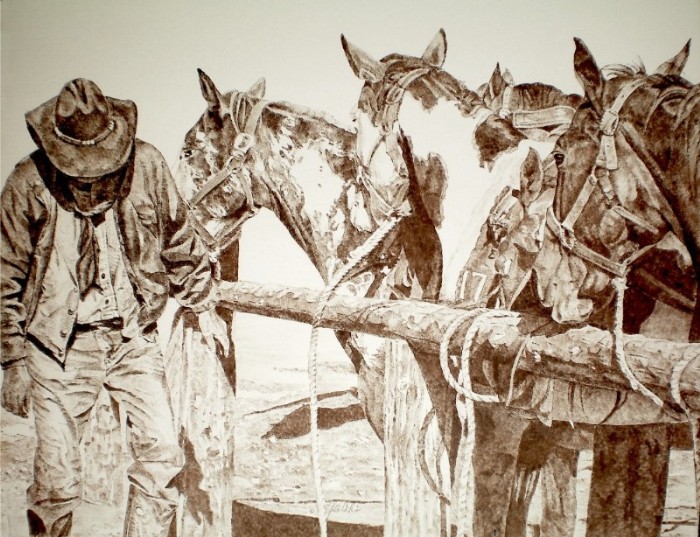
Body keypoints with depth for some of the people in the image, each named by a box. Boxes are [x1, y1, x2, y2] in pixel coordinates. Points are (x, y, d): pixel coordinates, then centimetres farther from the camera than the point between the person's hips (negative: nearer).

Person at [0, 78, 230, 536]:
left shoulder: (147, 165, -6)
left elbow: (180, 243, 9)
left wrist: (204, 308, 15)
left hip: (134, 336, 2)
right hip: (61, 345, -1)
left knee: (162, 455, -2)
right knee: (57, 477, 2)